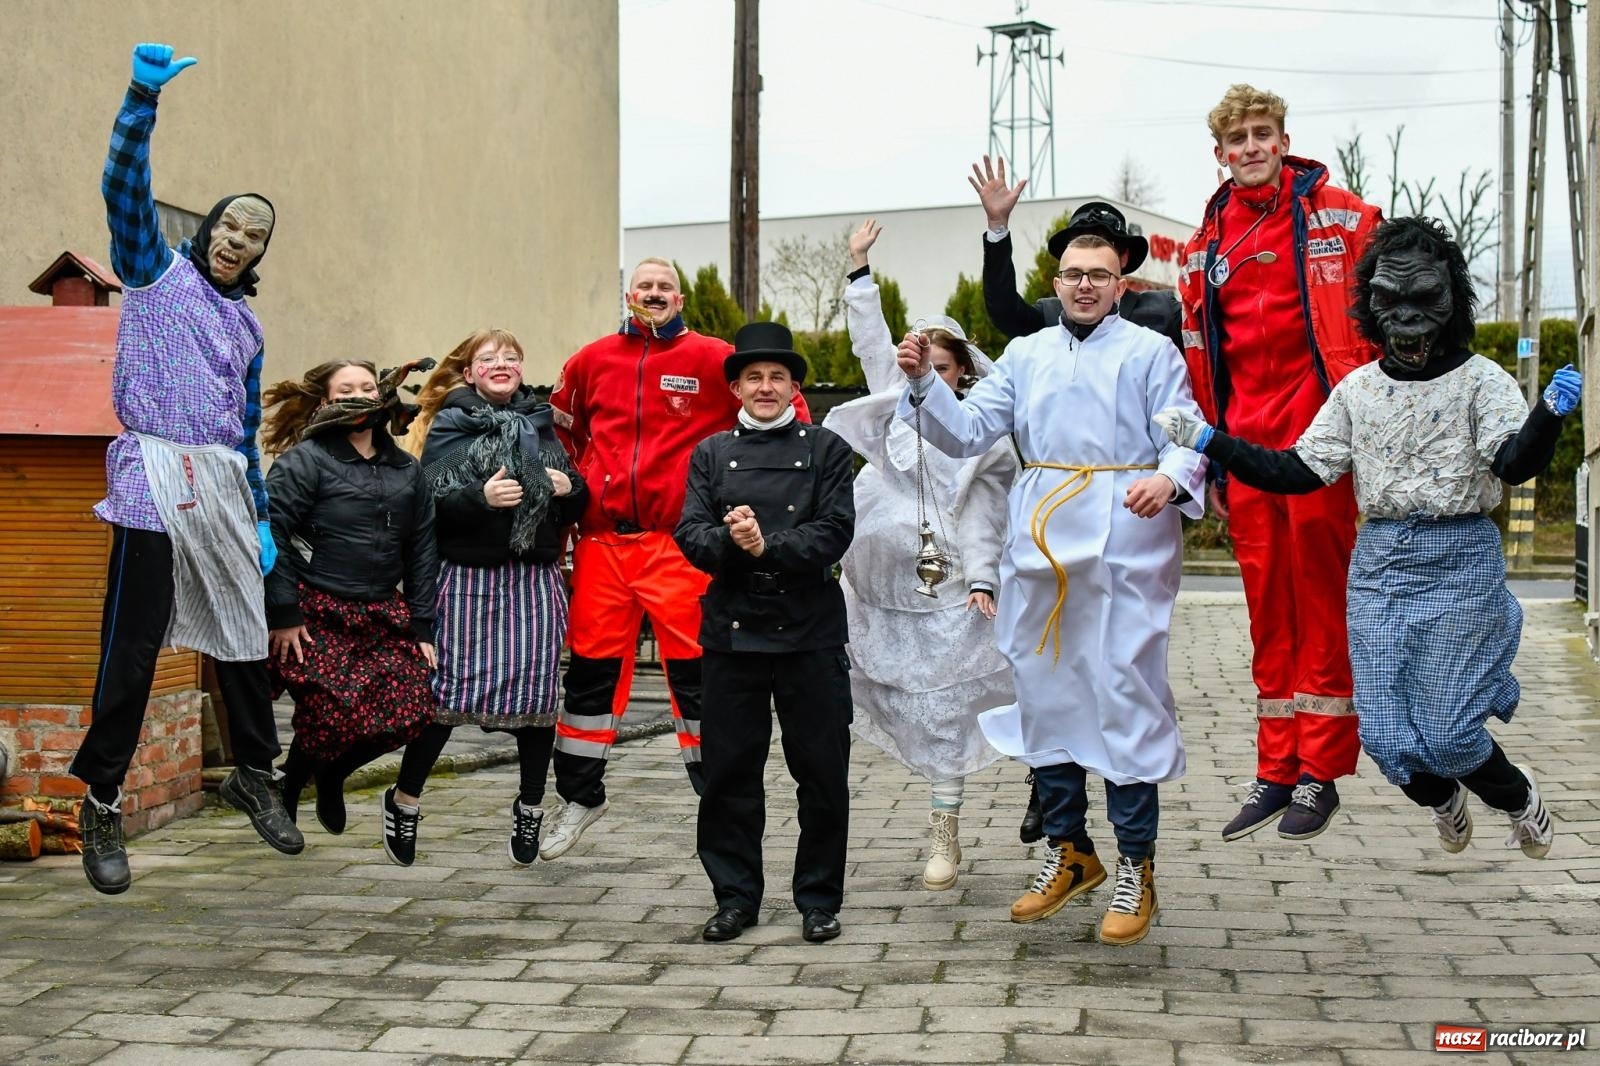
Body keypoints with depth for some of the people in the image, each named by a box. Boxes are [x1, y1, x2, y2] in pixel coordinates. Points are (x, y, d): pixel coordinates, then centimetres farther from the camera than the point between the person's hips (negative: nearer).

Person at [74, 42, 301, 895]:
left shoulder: (246, 325, 20)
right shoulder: (157, 270, 6)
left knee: (244, 632, 11)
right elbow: (125, 184, -9)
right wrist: (143, 96, -22)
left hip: (225, 489, 6)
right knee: (131, 648, -6)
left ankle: (254, 774, 27)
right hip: (156, 479, -6)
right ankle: (102, 803, 3)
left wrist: (260, 518, 16)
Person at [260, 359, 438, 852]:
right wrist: (284, 615, -15)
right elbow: (271, 535, -11)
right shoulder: (305, 460, -6)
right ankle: (287, 791, 21)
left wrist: (422, 627, 8)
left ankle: (333, 775, 22)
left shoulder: (406, 470, 13)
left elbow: (422, 551, 14)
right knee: (332, 721, -12)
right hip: (317, 617, -5)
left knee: (413, 711, -7)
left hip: (382, 616, 6)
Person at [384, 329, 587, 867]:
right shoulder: (450, 426, 4)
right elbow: (429, 500, -9)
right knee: (450, 690, -5)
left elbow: (575, 506, 20)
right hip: (468, 577, -4)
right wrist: (481, 497, -23)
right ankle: (404, 801, 14)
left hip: (535, 579, 4)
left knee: (537, 692, 3)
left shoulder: (540, 424, 16)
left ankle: (530, 807, 20)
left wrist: (569, 489, -1)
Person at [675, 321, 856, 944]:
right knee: (729, 770, 5)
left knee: (822, 770, 2)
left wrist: (767, 547, -17)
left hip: (810, 630, -2)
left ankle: (819, 899, 14)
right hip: (733, 629, 2)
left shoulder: (827, 450, 6)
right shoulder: (711, 454, 12)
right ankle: (735, 897, 17)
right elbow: (690, 534, 1)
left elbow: (834, 533, -6)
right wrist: (731, 541, -19)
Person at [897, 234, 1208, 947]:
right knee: (1042, 693, 9)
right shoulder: (1025, 355, 18)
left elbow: (1185, 436, -4)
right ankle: (1069, 852, 24)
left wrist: (1169, 477, -26)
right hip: (1041, 543, 5)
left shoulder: (1150, 352, 6)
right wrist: (924, 382, -5)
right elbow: (966, 432, 11)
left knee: (1124, 695, -7)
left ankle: (1135, 867, 4)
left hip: (1123, 546, -4)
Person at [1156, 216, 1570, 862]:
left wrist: (1549, 415, -38)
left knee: (1449, 732, -6)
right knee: (1384, 732, 2)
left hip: (1462, 562, -3)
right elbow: (1295, 473, 6)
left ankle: (1519, 797, 28)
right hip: (1379, 561, 4)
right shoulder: (1358, 389, 7)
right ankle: (1445, 803, 36)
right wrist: (1207, 442, -2)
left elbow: (1515, 464, -18)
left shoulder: (1479, 380, -3)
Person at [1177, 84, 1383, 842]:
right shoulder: (1204, 245, 13)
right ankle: (1275, 771, 14)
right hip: (1246, 439, 4)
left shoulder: (1340, 218, 0)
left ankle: (1319, 771, 6)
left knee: (1320, 595, -1)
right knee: (1267, 602, 8)